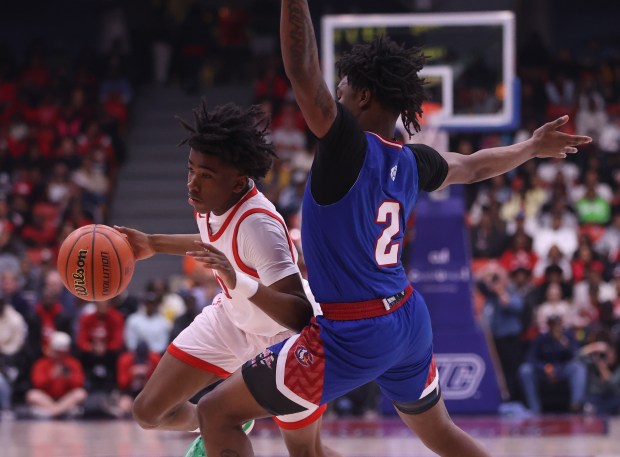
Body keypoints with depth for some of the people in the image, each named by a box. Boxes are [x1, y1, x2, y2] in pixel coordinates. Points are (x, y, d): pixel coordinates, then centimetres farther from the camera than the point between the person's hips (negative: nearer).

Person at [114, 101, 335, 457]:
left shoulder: (258, 225, -38)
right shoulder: (210, 202, -15)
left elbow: (301, 316, -42)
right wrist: (154, 244, 12)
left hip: (285, 339, -7)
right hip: (231, 319, 7)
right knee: (150, 412, 3)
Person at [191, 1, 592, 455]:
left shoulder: (350, 146, -16)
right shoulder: (411, 161, 6)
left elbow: (303, 72, -29)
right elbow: (474, 166, 26)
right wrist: (533, 147, 45)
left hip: (352, 336, -8)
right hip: (409, 320, 8)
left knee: (218, 414, -3)